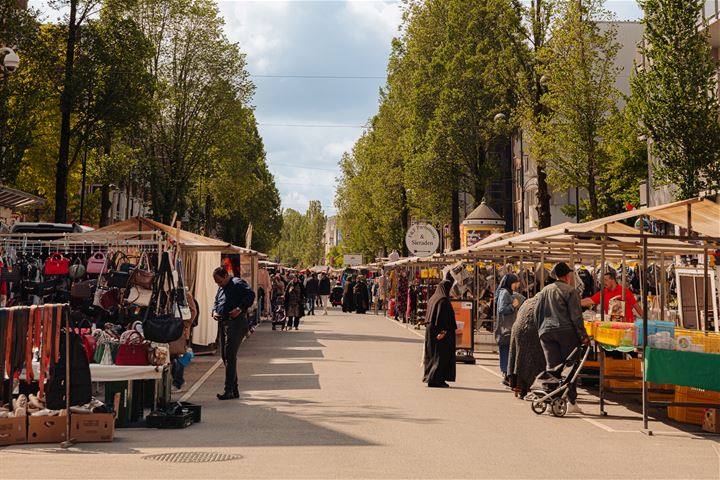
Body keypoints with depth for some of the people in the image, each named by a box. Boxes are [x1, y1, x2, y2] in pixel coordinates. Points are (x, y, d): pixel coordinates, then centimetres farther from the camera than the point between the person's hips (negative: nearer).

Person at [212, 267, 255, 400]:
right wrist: (214, 311, 9)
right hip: (223, 323, 10)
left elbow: (251, 295, -20)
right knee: (225, 355, 10)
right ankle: (234, 390, 17)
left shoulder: (237, 283, -8)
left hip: (235, 323, -10)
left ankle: (229, 390, -13)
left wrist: (240, 309, -25)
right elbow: (216, 301, 30)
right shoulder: (221, 288, 21)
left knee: (230, 355, -13)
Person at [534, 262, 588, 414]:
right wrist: (583, 336, -7)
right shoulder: (571, 291, -3)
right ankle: (571, 402, 1)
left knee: (551, 367, 4)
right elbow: (576, 316, -9)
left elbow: (537, 313, 17)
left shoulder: (544, 291, 15)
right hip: (566, 332, -4)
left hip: (546, 332, 5)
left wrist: (540, 331, 24)